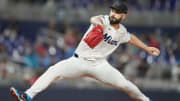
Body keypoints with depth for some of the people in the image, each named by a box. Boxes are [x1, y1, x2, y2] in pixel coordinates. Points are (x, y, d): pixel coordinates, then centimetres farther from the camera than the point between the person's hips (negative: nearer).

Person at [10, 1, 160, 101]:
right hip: (79, 61, -3)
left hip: (99, 65, 3)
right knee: (54, 71, -23)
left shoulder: (121, 32, 5)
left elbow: (130, 38, 29)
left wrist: (147, 48, 30)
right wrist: (98, 26, -59)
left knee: (124, 84, -8)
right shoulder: (104, 21, -10)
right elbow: (94, 19, -36)